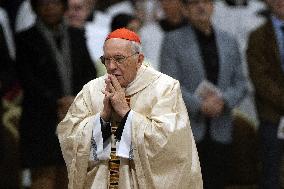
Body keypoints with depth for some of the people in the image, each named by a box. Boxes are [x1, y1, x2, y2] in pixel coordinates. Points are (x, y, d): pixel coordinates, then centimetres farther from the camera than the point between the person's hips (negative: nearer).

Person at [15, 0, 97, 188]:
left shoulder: (77, 36, 13)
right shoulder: (26, 39, 0)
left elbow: (90, 72, 10)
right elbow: (29, 80, -7)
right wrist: (57, 104, -13)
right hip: (42, 122, -4)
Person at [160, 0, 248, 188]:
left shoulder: (229, 42, 14)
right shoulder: (173, 41, 1)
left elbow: (240, 84, 12)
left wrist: (223, 101, -9)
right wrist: (199, 106, -18)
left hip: (220, 135, 4)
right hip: (186, 133, -4)